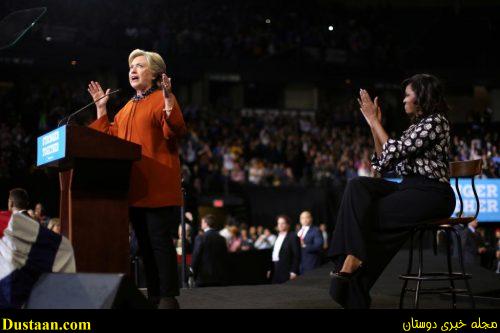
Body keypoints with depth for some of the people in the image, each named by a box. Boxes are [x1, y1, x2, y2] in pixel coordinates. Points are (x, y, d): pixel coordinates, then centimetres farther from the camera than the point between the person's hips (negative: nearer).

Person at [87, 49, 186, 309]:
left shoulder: (161, 100, -3)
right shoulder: (128, 107, 22)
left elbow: (176, 132, -16)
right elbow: (110, 138, 23)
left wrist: (169, 101, -26)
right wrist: (101, 108, 22)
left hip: (157, 186, -8)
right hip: (134, 186, 8)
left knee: (160, 241, -10)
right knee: (144, 243, 9)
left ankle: (168, 297, -6)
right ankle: (153, 295, 15)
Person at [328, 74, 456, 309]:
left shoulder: (435, 122, -9)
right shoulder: (416, 126, 19)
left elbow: (394, 152, -17)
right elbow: (384, 164, 15)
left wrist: (374, 120, -9)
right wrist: (373, 125, 11)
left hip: (431, 195, -8)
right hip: (410, 189, 8)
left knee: (364, 213, -18)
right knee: (357, 186, -14)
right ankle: (352, 258, -24)